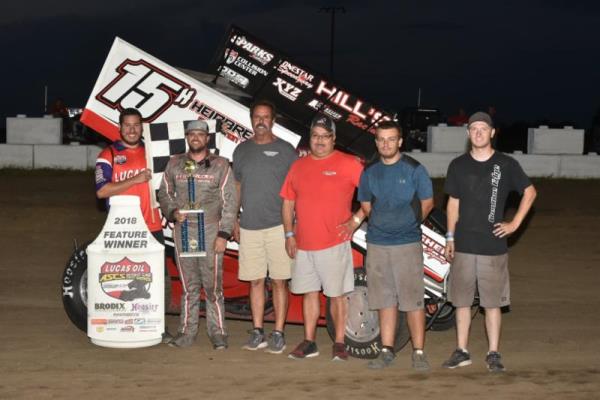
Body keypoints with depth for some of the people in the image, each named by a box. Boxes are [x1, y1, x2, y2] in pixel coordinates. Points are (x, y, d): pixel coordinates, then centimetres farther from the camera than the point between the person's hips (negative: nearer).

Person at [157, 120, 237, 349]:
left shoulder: (220, 165, 2)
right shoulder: (174, 164, 12)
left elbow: (230, 201, -1)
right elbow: (164, 194, 17)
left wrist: (224, 234, -7)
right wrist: (172, 212, -4)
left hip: (210, 231, -3)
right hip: (182, 230, 3)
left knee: (212, 285, -4)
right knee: (188, 285, 8)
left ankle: (217, 333, 4)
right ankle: (187, 332, 15)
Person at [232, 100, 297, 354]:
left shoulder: (285, 150, 0)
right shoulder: (242, 150, 11)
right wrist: (234, 221, 13)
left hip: (278, 226, -3)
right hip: (249, 227, 3)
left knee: (279, 281, 0)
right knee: (255, 281, 8)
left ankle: (278, 333, 7)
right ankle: (257, 332, 15)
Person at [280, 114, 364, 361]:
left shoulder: (348, 164, -4)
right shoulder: (298, 166, 11)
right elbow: (288, 202, 14)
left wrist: (356, 219, -10)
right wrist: (289, 234, 7)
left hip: (335, 243, -4)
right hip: (303, 244, 5)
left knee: (337, 294, 2)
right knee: (309, 293, 11)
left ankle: (339, 344, 11)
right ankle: (309, 342, 19)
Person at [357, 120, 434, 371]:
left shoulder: (414, 169, -3)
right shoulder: (369, 173, 8)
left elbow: (427, 203, 4)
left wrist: (409, 223, 5)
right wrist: (382, 224, 10)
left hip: (408, 244, -4)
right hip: (377, 244, 4)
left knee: (413, 300, -3)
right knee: (385, 300, 9)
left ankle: (418, 352, 3)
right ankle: (387, 350, 17)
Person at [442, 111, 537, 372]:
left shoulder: (506, 164, -1)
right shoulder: (458, 165, 6)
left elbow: (530, 192, 8)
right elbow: (453, 202, 12)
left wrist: (515, 223, 1)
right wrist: (450, 237, 6)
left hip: (493, 246, -2)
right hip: (463, 245, 2)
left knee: (492, 302, 2)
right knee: (461, 301, 7)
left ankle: (493, 354, 12)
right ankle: (461, 352, 17)